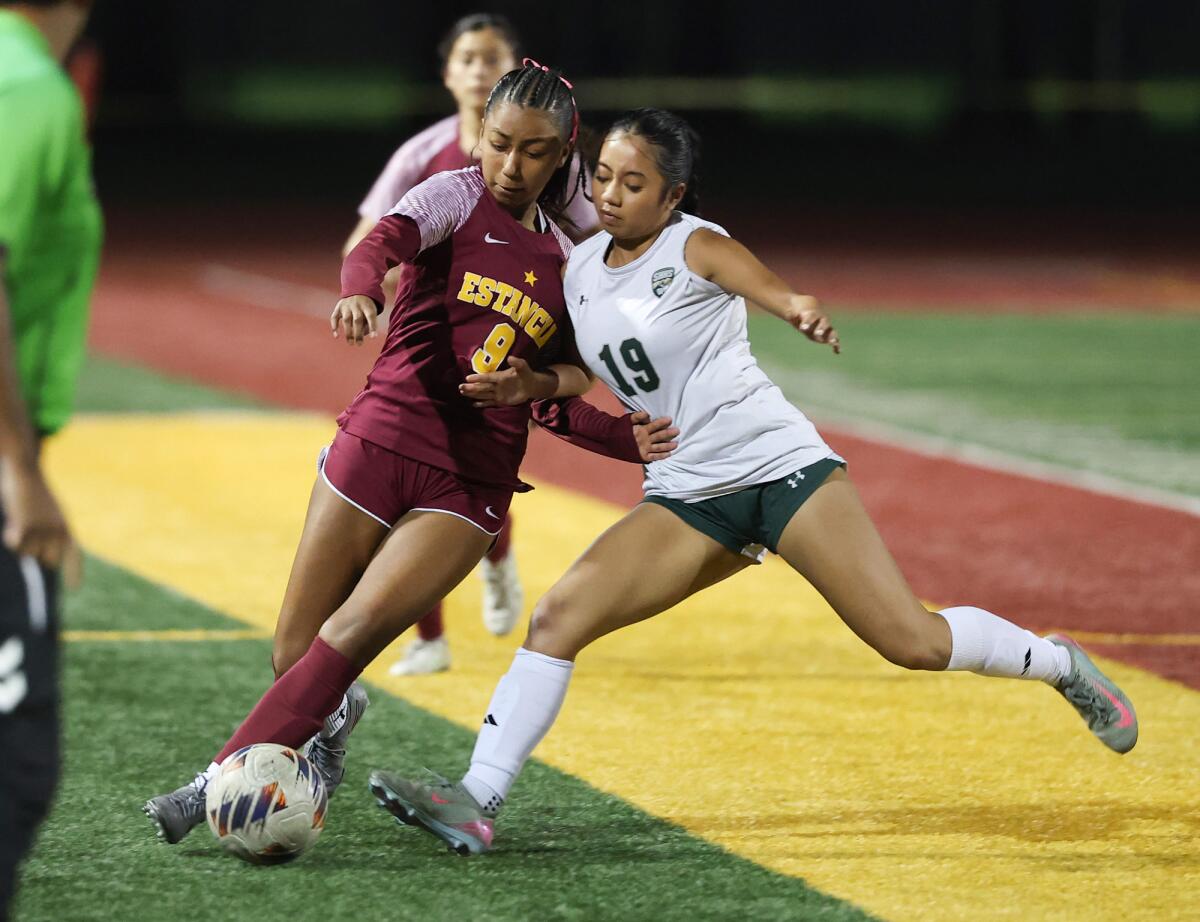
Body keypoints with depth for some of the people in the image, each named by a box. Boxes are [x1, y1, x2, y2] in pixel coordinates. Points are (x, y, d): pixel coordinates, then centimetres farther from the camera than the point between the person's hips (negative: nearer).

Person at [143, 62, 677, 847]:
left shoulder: (566, 258, 13)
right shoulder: (457, 196, 0)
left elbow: (572, 374, 14)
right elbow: (385, 241, -22)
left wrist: (532, 385, -10)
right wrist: (358, 293, -45)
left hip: (472, 483, 1)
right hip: (383, 437, -1)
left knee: (352, 636, -18)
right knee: (295, 659, 2)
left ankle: (225, 779, -14)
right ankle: (335, 717, 37)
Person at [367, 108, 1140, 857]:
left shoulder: (696, 247, -8)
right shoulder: (580, 270, 9)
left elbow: (773, 289, -29)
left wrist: (801, 310, -54)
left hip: (779, 465, -5)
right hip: (687, 501, 5)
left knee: (912, 641, -9)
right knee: (559, 617, -12)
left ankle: (1059, 663, 17)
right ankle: (476, 804, -14)